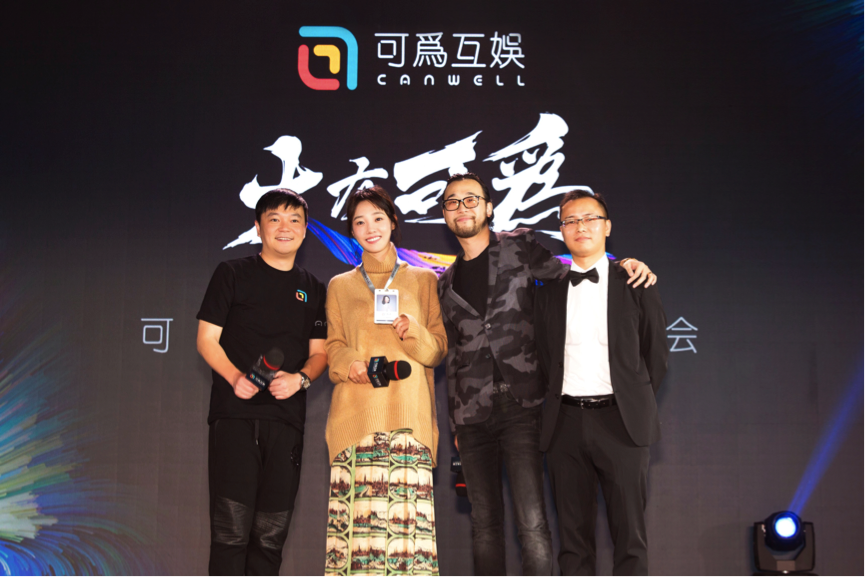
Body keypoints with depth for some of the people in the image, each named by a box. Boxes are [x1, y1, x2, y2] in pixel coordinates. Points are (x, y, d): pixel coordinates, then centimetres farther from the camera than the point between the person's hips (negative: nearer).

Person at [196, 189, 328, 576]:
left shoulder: (312, 289, 16)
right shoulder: (232, 274, 7)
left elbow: (319, 352, 15)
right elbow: (206, 339, 3)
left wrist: (299, 378, -7)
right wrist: (235, 377, -14)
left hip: (286, 420, 3)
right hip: (235, 415, -3)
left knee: (271, 530, 3)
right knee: (231, 527, -9)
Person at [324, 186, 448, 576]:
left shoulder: (423, 280, 15)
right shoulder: (340, 286, 18)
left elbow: (440, 348, 11)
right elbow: (332, 348, 14)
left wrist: (415, 333, -10)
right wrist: (350, 364, -7)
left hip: (407, 410, 0)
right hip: (357, 410, 1)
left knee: (407, 510, -11)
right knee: (359, 512, -9)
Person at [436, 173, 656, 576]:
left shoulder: (520, 247, 7)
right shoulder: (447, 283, 18)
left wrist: (624, 266, -4)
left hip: (521, 407, -3)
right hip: (472, 416, 4)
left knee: (532, 524, -10)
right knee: (484, 524, 6)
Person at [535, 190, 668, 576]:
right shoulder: (549, 292, 11)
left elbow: (656, 353, 8)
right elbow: (545, 358, 15)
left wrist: (634, 402, 6)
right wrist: (558, 401, 7)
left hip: (619, 420, -2)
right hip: (566, 423, 2)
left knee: (629, 536, 0)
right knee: (573, 536, 6)